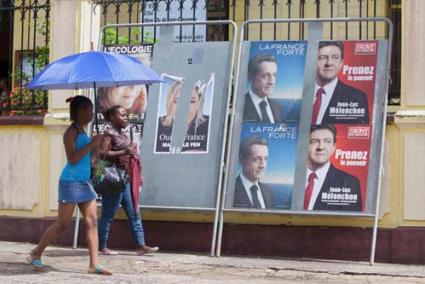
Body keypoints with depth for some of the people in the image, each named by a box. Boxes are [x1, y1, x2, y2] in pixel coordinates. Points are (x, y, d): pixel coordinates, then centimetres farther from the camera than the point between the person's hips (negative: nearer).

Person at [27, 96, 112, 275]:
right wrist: (92, 144, -20)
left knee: (92, 222, 0)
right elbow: (72, 158, -22)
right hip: (71, 182, -9)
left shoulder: (82, 132, 14)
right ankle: (36, 254, 14)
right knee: (62, 224, -2)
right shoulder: (71, 132, -12)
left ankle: (94, 264, -2)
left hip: (84, 182, 9)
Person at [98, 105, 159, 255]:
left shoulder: (123, 135, 18)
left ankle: (141, 245, 7)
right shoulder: (109, 134, -7)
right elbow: (103, 153, -18)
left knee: (134, 213, 6)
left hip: (127, 179, 9)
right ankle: (102, 247, 5)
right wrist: (124, 152, -24)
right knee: (108, 214, -2)